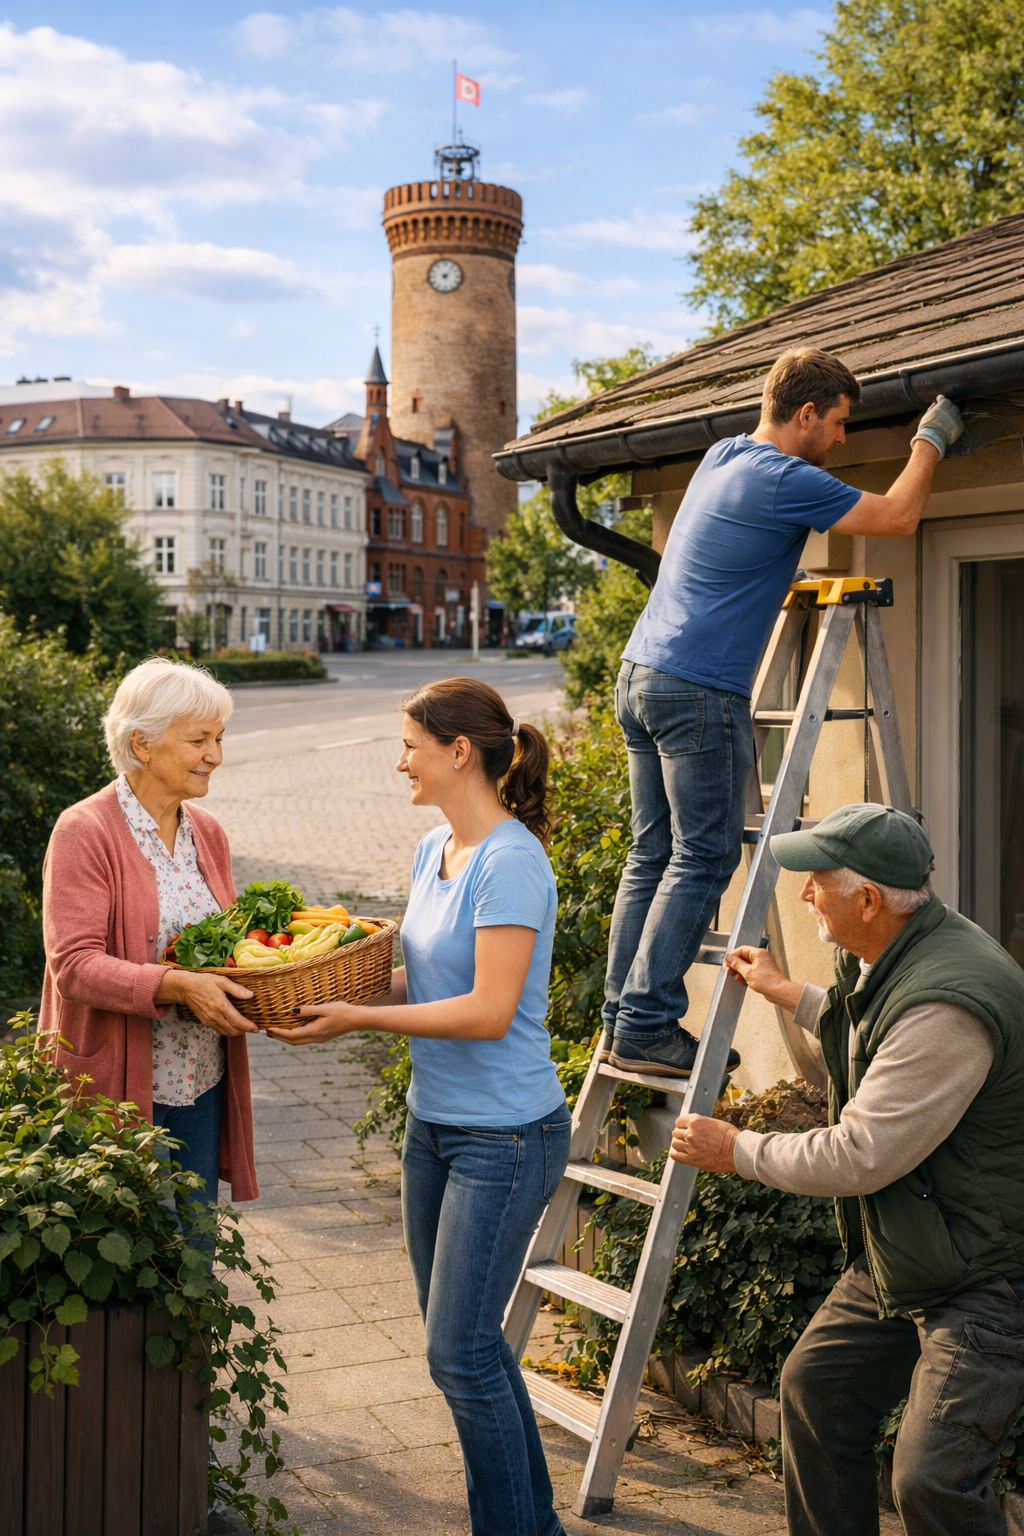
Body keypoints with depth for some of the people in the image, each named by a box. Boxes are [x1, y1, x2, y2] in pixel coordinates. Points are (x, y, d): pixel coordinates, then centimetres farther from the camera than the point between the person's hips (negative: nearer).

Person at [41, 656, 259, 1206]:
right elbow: (73, 965, -20)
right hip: (117, 1093, -6)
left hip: (202, 1086, 6)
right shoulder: (85, 832, -12)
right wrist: (176, 986, -32)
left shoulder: (207, 833, 10)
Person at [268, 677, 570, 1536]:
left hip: (505, 1135, -9)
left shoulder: (511, 863, -20)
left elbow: (488, 1010, -24)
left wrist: (359, 1019, -20)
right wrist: (329, 989, 1)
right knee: (461, 1338, 16)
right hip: (434, 1124, 9)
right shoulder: (434, 851, 8)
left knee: (460, 1350, -3)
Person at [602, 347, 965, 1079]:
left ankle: (622, 1018, 10)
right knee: (703, 860, -5)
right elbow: (898, 518, -7)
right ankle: (648, 1026, -7)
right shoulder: (784, 482, -12)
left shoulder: (723, 457, 17)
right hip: (699, 691, -9)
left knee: (653, 854, 9)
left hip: (639, 676, 9)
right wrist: (933, 439, 8)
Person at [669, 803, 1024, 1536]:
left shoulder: (946, 1002, -30)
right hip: (898, 1260, 11)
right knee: (816, 1387, 17)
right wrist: (786, 991, 35)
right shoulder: (879, 958, 4)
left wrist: (736, 1150, -12)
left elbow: (859, 1158, -26)